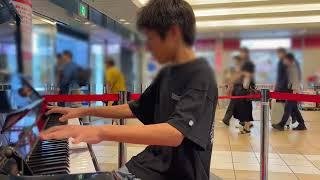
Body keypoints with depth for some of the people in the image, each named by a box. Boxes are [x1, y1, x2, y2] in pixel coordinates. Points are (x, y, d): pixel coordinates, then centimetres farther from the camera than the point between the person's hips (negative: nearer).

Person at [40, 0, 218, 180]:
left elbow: (175, 133, -32)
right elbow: (135, 109, 16)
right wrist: (85, 111, 12)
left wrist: (102, 132, -38)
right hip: (153, 163, 7)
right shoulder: (166, 73, 7)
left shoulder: (201, 75, -18)